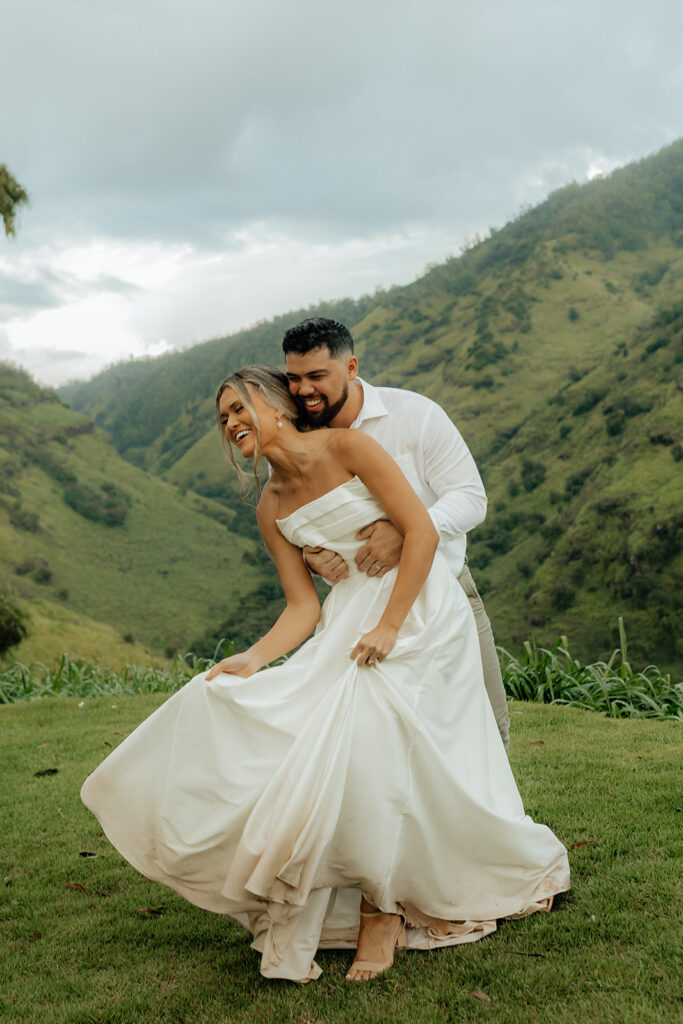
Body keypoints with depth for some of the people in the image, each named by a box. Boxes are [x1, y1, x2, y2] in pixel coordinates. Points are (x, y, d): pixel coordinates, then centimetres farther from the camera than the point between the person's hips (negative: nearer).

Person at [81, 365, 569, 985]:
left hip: (418, 607, -5)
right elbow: (304, 608, 3)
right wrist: (253, 661, -13)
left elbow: (421, 531, -13)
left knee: (369, 741, -18)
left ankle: (383, 910, -1)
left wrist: (387, 627, -17)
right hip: (350, 615, 6)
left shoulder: (346, 446, -9)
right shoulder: (272, 510, 8)